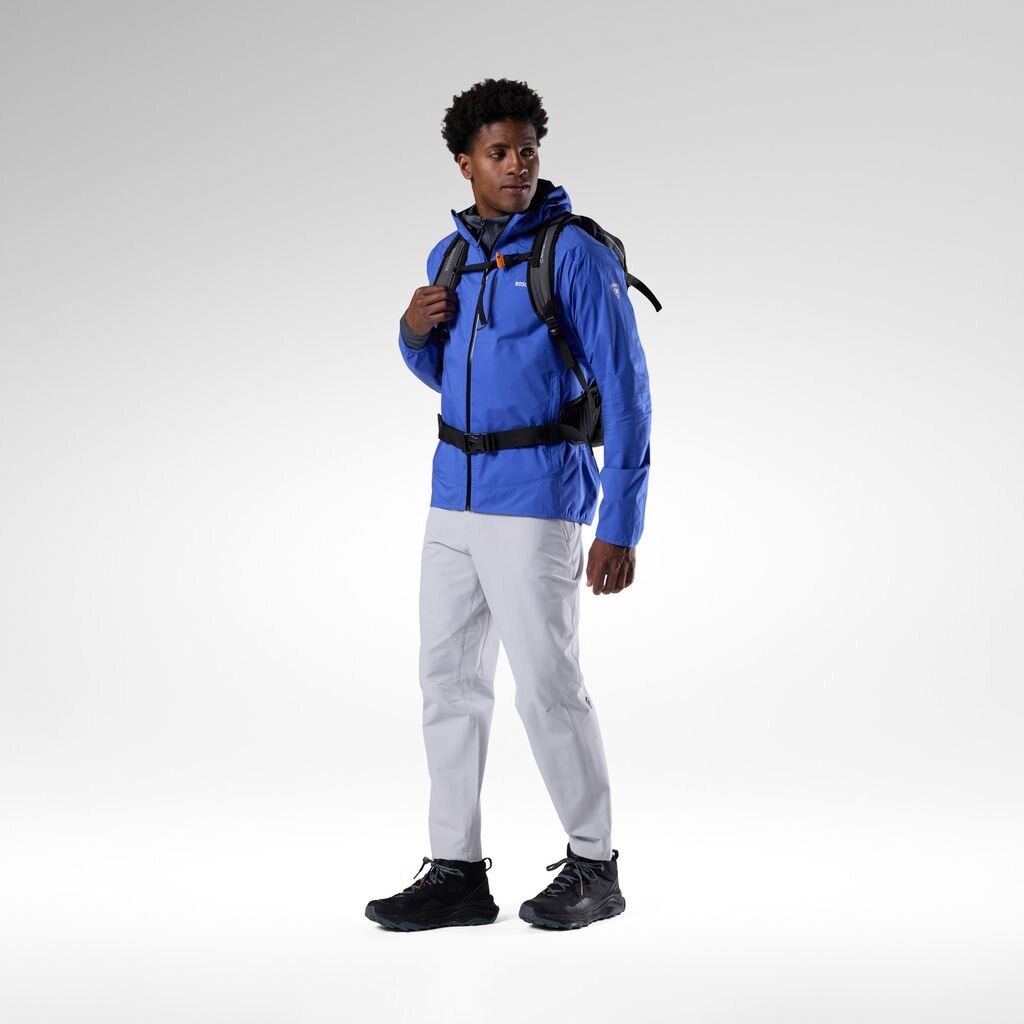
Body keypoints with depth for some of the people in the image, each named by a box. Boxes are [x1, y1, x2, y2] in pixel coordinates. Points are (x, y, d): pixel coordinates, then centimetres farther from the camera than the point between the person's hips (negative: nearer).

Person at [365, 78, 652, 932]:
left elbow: (625, 394, -12)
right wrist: (414, 332, -1)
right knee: (449, 680, 7)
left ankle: (594, 867, 14)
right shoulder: (449, 256, 10)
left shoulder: (578, 253, -11)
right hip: (455, 499, 7)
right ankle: (457, 871, 16)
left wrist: (621, 527, -16)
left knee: (548, 684, -3)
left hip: (537, 500, -7)